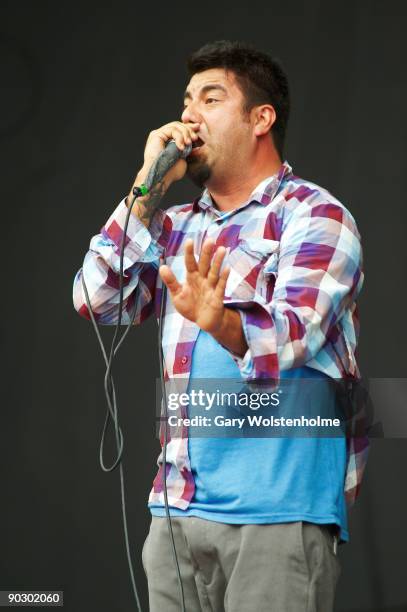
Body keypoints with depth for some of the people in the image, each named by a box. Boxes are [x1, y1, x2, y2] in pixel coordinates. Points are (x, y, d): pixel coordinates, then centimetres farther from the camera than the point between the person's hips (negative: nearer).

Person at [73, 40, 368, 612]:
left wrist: (221, 321, -41)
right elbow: (98, 301, 4)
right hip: (177, 505, 6)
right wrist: (148, 188, 0)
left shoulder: (314, 214, -4)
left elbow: (289, 337, -18)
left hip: (277, 506, -6)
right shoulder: (177, 227, 16)